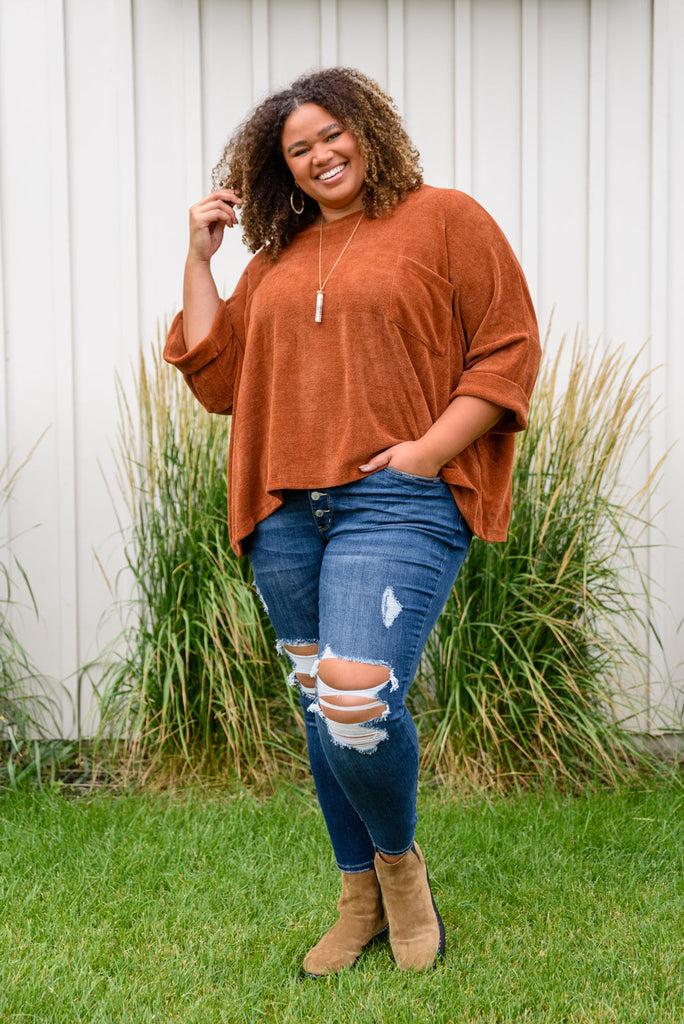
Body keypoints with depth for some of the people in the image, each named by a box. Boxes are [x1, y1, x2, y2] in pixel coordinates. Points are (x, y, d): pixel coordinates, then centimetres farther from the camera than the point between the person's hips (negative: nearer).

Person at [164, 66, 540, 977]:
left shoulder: (443, 219, 4)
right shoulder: (278, 257, 20)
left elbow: (509, 348, -2)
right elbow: (218, 376, 16)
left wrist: (428, 450, -12)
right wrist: (200, 258, 12)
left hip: (398, 502, -6)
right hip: (287, 510, 6)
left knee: (356, 701, -21)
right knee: (321, 713, 11)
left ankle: (400, 856, 10)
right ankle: (362, 902, 28)